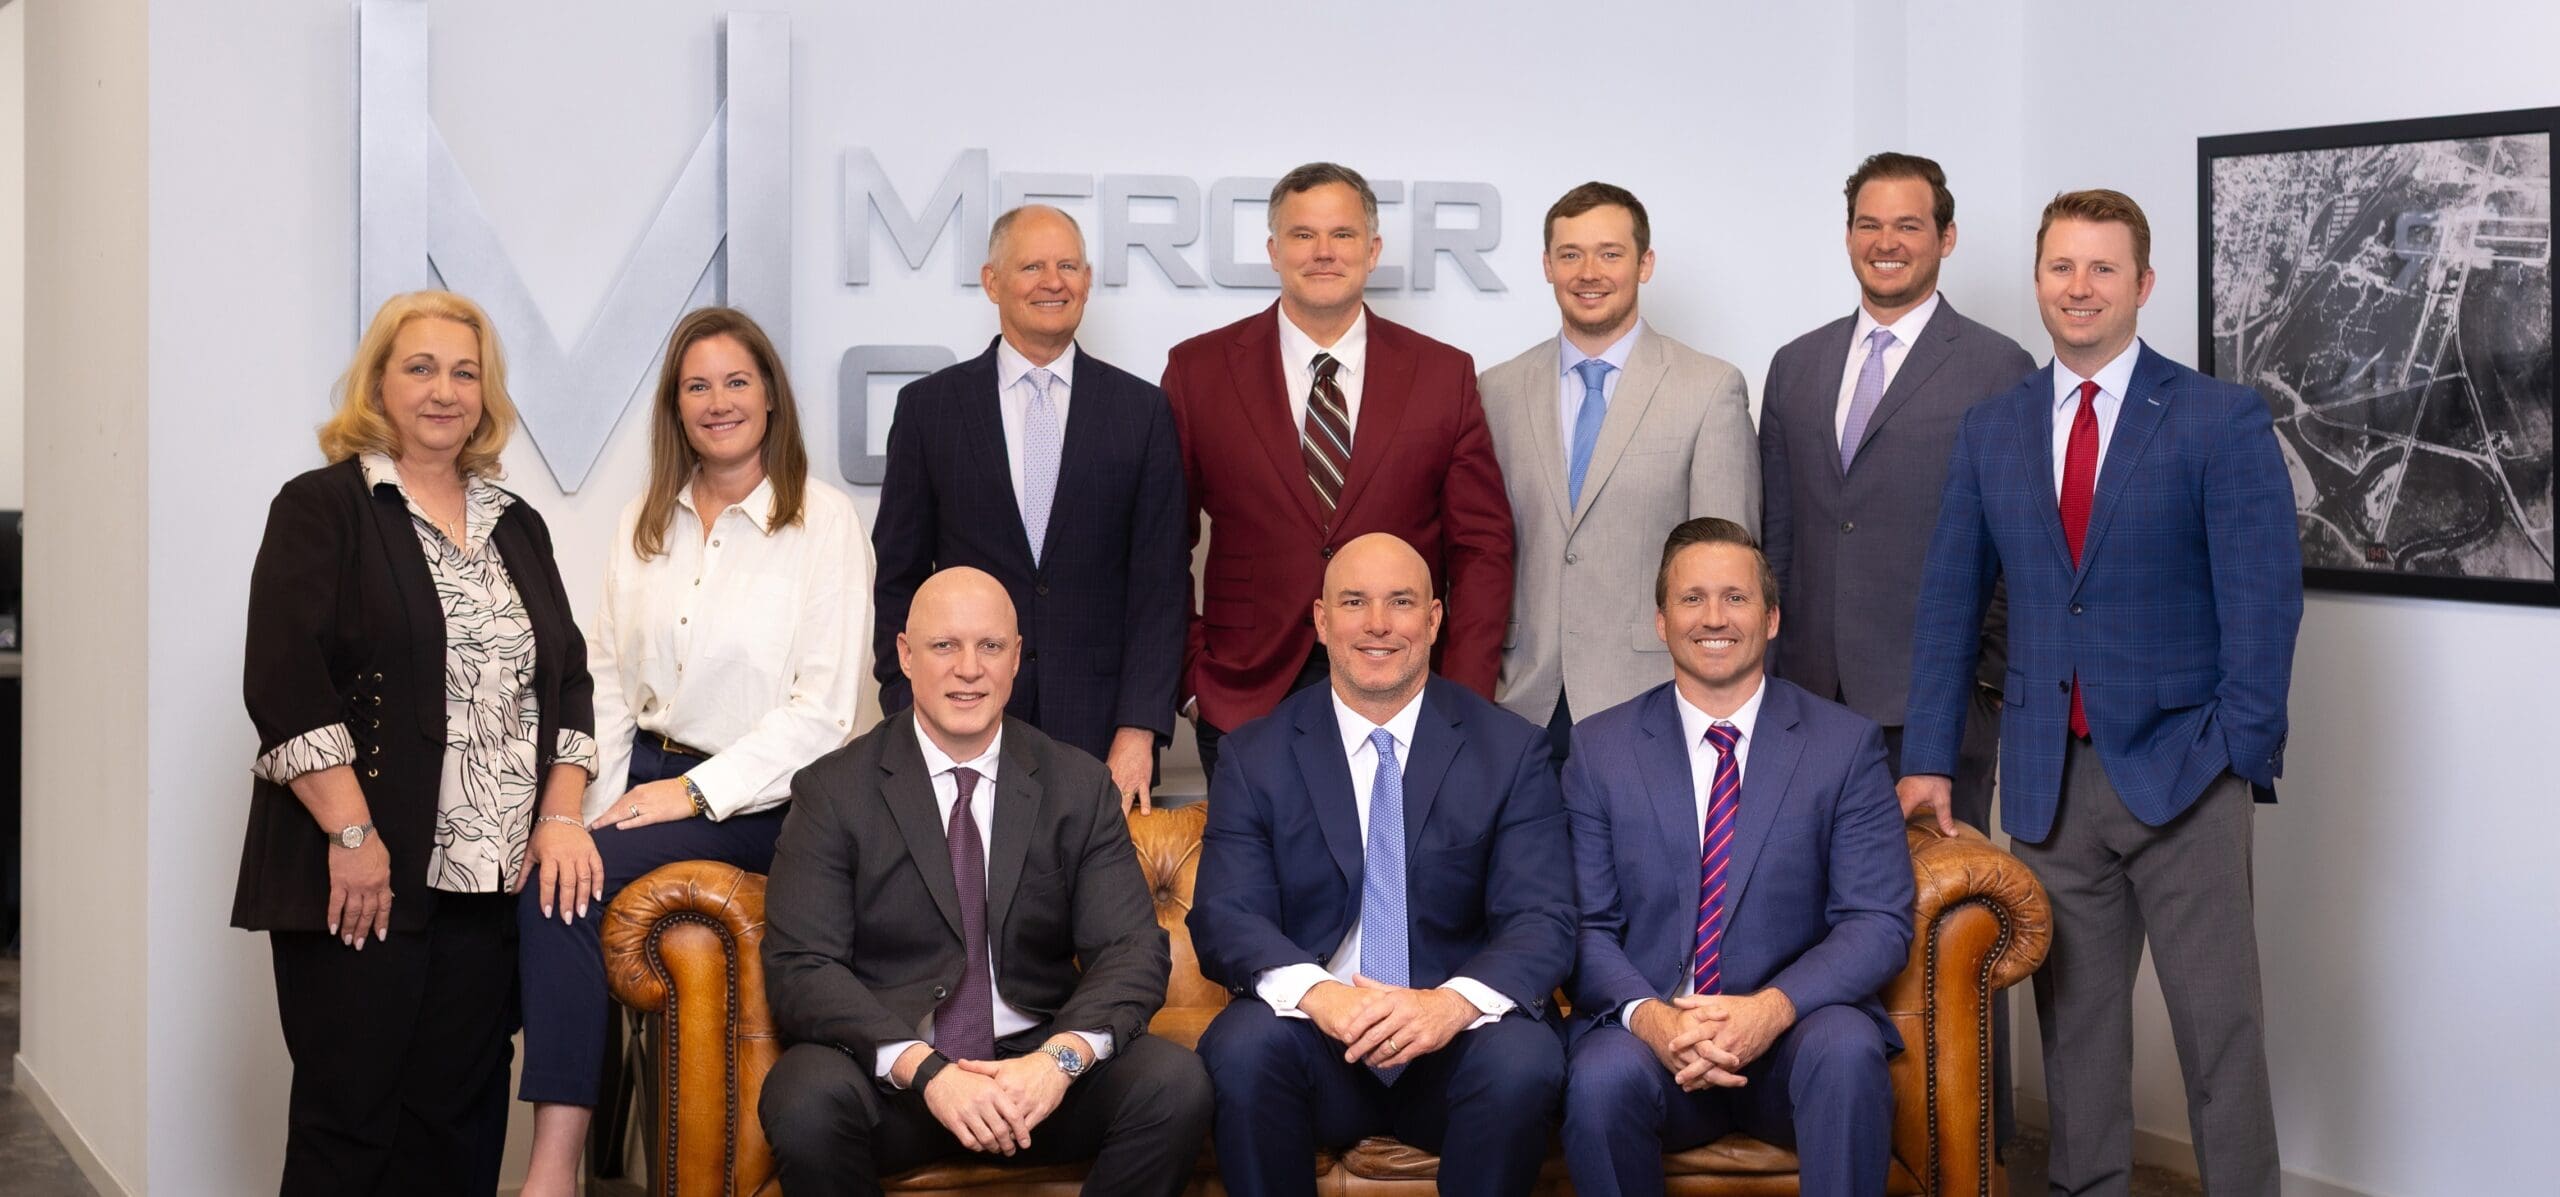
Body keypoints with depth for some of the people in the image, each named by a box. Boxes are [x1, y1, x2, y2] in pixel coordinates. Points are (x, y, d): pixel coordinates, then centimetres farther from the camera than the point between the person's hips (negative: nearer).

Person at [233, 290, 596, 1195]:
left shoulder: (517, 527, 18)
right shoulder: (323, 508, 1)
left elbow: (566, 679, 15)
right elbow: (285, 682, -9)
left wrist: (561, 816, 1)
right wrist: (352, 836, -15)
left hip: (492, 883, 5)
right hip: (364, 881, -4)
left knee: (460, 1118, 4)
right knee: (350, 1117, -1)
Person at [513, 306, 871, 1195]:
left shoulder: (822, 520, -3)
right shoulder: (642, 524, 14)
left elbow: (823, 706, -8)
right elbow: (607, 679, 11)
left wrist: (695, 791, -14)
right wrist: (595, 808, -5)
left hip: (752, 797, -5)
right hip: (646, 773, 5)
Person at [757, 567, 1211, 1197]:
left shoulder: (1081, 787, 8)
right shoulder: (833, 791, 1)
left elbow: (1133, 951, 1)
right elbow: (801, 970, -8)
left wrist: (1062, 1057, -20)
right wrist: (925, 1070, -24)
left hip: (1035, 1065, 2)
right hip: (889, 1069, -2)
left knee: (1175, 1084, -25)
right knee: (809, 1101, -34)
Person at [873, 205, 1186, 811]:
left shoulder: (1142, 409, 6)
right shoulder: (928, 406, 6)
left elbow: (1160, 582, 2)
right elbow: (899, 576, 8)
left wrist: (1138, 730, -7)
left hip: (1101, 729, 0)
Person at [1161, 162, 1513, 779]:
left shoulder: (1444, 375, 6)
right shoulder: (1199, 370, 5)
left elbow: (1481, 546, 5)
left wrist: (1463, 705, -4)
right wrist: (1189, 676, -2)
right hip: (1246, 701, 0)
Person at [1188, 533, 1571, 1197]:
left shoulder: (1511, 751, 4)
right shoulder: (1255, 758, 6)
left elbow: (1541, 919, -5)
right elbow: (1225, 915, -5)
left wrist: (1453, 1004, -27)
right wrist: (1316, 993, -27)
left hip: (1453, 1046, 0)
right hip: (1313, 1040, 0)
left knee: (1524, 1061, -32)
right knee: (1242, 1046, -31)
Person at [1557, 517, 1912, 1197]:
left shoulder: (1846, 745, 6)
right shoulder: (1599, 749, 8)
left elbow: (1880, 923, -1)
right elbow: (1587, 925, 3)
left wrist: (1773, 1008, -19)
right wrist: (1649, 1016, -18)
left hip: (1794, 1030, 0)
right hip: (1648, 1031, 0)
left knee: (1847, 1050, -34)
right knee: (1603, 1077, -33)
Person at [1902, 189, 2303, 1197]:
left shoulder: (2222, 421, -3)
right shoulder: (1988, 432, 9)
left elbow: (2264, 601, -6)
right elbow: (1950, 606, 10)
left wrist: (2237, 753, -12)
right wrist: (1927, 760, 4)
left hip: (2180, 773, -3)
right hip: (2049, 776, 4)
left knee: (2219, 1025, -1)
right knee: (2072, 1023, 9)